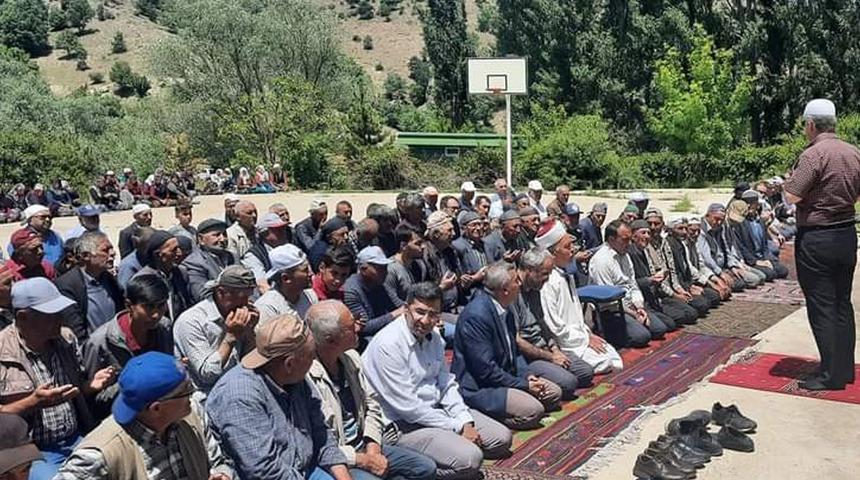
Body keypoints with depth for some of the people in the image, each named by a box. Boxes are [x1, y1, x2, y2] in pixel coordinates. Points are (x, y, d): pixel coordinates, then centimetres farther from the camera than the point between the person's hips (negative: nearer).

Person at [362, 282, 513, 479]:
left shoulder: (434, 337, 4)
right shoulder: (387, 345, -22)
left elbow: (447, 383, 10)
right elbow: (407, 406, -22)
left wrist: (466, 422, -6)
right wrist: (457, 427, -16)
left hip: (437, 409, 9)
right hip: (403, 424, -9)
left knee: (502, 439, 4)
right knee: (469, 459, -26)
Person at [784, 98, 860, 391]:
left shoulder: (813, 154, -18)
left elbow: (792, 196, -22)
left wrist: (788, 180, -3)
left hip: (816, 239, -7)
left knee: (822, 309, 0)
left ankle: (831, 376, 6)